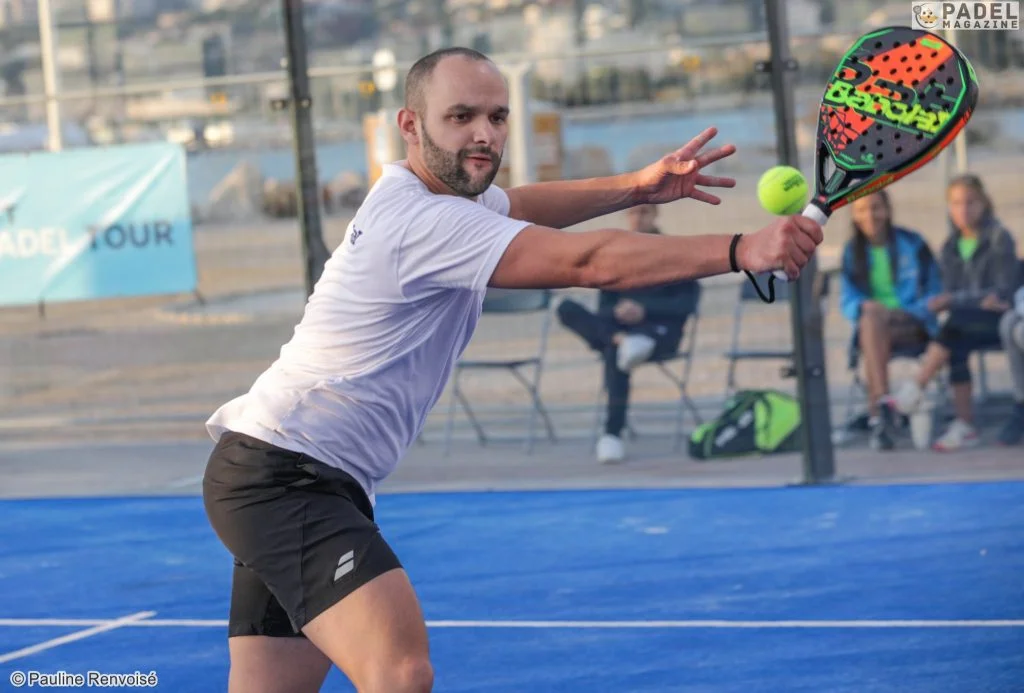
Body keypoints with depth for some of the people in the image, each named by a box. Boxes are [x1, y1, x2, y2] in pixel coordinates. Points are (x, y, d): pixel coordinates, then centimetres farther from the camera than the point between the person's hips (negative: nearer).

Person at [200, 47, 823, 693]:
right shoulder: (423, 221, -20)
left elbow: (515, 205, 30)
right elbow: (589, 262, -26)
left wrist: (636, 186, 13)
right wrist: (742, 250, -27)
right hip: (285, 475, -11)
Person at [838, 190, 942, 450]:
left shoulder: (912, 244, 5)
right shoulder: (852, 251, 11)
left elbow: (936, 292, 6)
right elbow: (847, 302, 11)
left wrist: (908, 312, -13)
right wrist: (865, 307, -13)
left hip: (913, 325, -1)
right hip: (873, 322, 1)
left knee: (871, 339, -36)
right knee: (872, 319, -37)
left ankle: (875, 414, -41)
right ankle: (883, 402, -49)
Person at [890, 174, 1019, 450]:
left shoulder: (1000, 239, -4)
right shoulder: (951, 246, 11)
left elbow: (1005, 292, -11)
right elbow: (949, 292, 5)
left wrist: (955, 301, -18)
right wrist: (981, 301, -18)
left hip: (997, 321, -4)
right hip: (966, 323, 4)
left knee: (955, 319, -33)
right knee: (956, 349, -29)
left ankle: (915, 391, -29)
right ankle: (964, 427, -29)